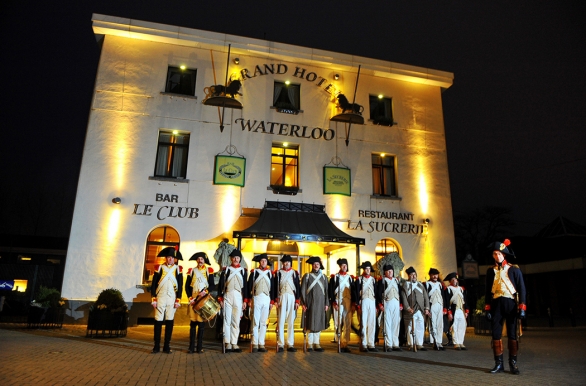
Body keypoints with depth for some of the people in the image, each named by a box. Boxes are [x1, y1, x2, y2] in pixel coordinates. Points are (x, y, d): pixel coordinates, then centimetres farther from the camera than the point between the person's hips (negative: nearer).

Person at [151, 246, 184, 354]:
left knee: (169, 322, 4)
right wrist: (153, 299, -3)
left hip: (172, 299, 1)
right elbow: (153, 284, 3)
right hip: (160, 298, -1)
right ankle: (157, 346, 10)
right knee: (158, 321, 0)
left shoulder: (178, 269, 6)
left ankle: (167, 346, 11)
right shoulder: (160, 268, 4)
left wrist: (178, 300, -2)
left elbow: (180, 285, 4)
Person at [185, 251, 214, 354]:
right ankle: (191, 347, 7)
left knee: (201, 323, 0)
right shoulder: (192, 271, 10)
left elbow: (212, 285, 3)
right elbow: (187, 286, 7)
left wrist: (205, 292, -14)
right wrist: (190, 298, -3)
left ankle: (199, 347, 6)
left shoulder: (208, 271, 7)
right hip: (193, 300, 1)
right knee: (193, 322, 2)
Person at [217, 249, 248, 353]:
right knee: (227, 320, -2)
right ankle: (227, 343, 1)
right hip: (227, 296, -1)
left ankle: (234, 343, 10)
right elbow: (220, 285, 3)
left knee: (236, 321, 4)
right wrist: (220, 299, -3)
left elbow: (245, 286, 9)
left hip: (239, 297, 2)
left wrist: (245, 301, 4)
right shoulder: (226, 269, 6)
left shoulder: (243, 270, 9)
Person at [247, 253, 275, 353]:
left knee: (263, 322, 5)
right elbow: (249, 286, 3)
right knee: (255, 322, -2)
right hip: (256, 298, -2)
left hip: (266, 299, 2)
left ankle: (261, 344, 10)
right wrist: (249, 300, -3)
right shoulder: (254, 272, 5)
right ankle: (255, 344, 3)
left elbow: (272, 288, 12)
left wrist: (272, 301, 7)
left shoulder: (270, 273, 12)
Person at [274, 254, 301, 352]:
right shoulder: (278, 273, 7)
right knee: (281, 321, -2)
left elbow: (298, 287, 8)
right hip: (281, 297, -1)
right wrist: (276, 299, -5)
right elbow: (275, 287, 3)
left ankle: (290, 344, 8)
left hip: (292, 297, 1)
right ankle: (280, 344, 2)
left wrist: (297, 301, 1)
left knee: (291, 322, 3)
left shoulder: (295, 273, 10)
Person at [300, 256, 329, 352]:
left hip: (320, 303, 3)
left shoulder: (324, 277, 11)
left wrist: (326, 304, 3)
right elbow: (303, 290, 0)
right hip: (310, 303, -2)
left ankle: (316, 343, 11)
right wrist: (303, 303, -7)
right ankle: (310, 343, 7)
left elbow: (326, 291, 10)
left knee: (319, 323, 4)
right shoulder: (307, 276, 3)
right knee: (310, 323, -1)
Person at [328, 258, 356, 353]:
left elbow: (353, 291, 12)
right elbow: (330, 291, -1)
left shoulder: (350, 278, 12)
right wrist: (333, 303, -8)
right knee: (338, 324, -2)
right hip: (338, 303, -3)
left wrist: (353, 304, 5)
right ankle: (340, 344, 5)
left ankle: (345, 344, 7)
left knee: (348, 324, 1)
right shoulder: (334, 277, 2)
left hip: (348, 303, 3)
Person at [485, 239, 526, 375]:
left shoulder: (514, 269, 0)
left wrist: (522, 308, -9)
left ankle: (513, 363, 14)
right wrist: (487, 309, 4)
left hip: (511, 303, -2)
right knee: (496, 334, 2)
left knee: (512, 334, 4)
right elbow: (488, 291, 9)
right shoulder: (491, 271, 9)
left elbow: (521, 289, -2)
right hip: (496, 304, 2)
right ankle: (499, 363, 10)